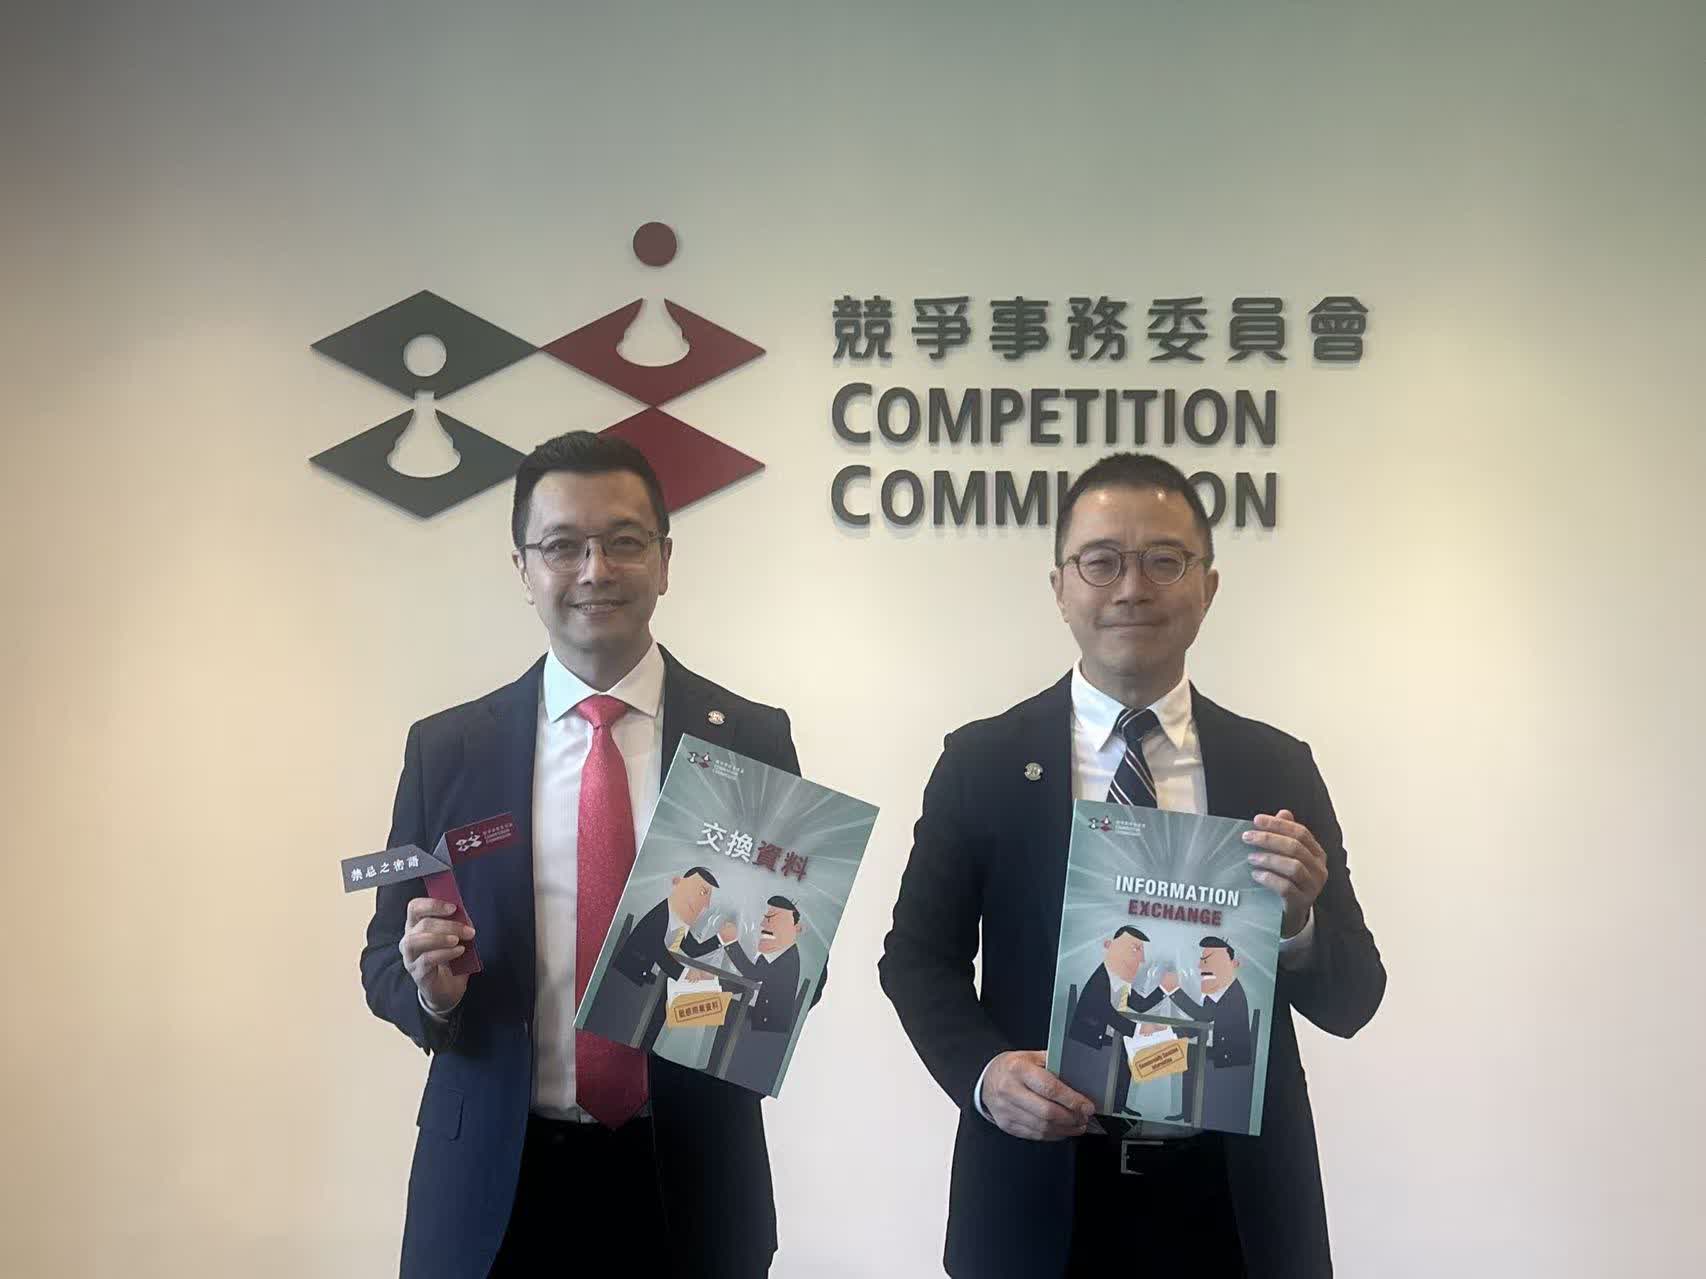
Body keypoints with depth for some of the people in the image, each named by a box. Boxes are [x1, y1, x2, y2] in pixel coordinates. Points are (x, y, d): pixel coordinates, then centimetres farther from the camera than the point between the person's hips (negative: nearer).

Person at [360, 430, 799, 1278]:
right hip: (493, 1183, 1)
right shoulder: (444, 747, 1)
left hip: (690, 1179, 0)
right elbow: (385, 956, 6)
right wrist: (431, 989, -15)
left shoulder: (751, 737, -2)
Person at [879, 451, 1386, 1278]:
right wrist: (984, 1072, -17)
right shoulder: (980, 761, -3)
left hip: (1236, 1199, 1)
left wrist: (1298, 921, -20)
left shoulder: (1278, 768, 0)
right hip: (1040, 1192, -1)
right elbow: (918, 955, 1)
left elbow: (1350, 1002, 1)